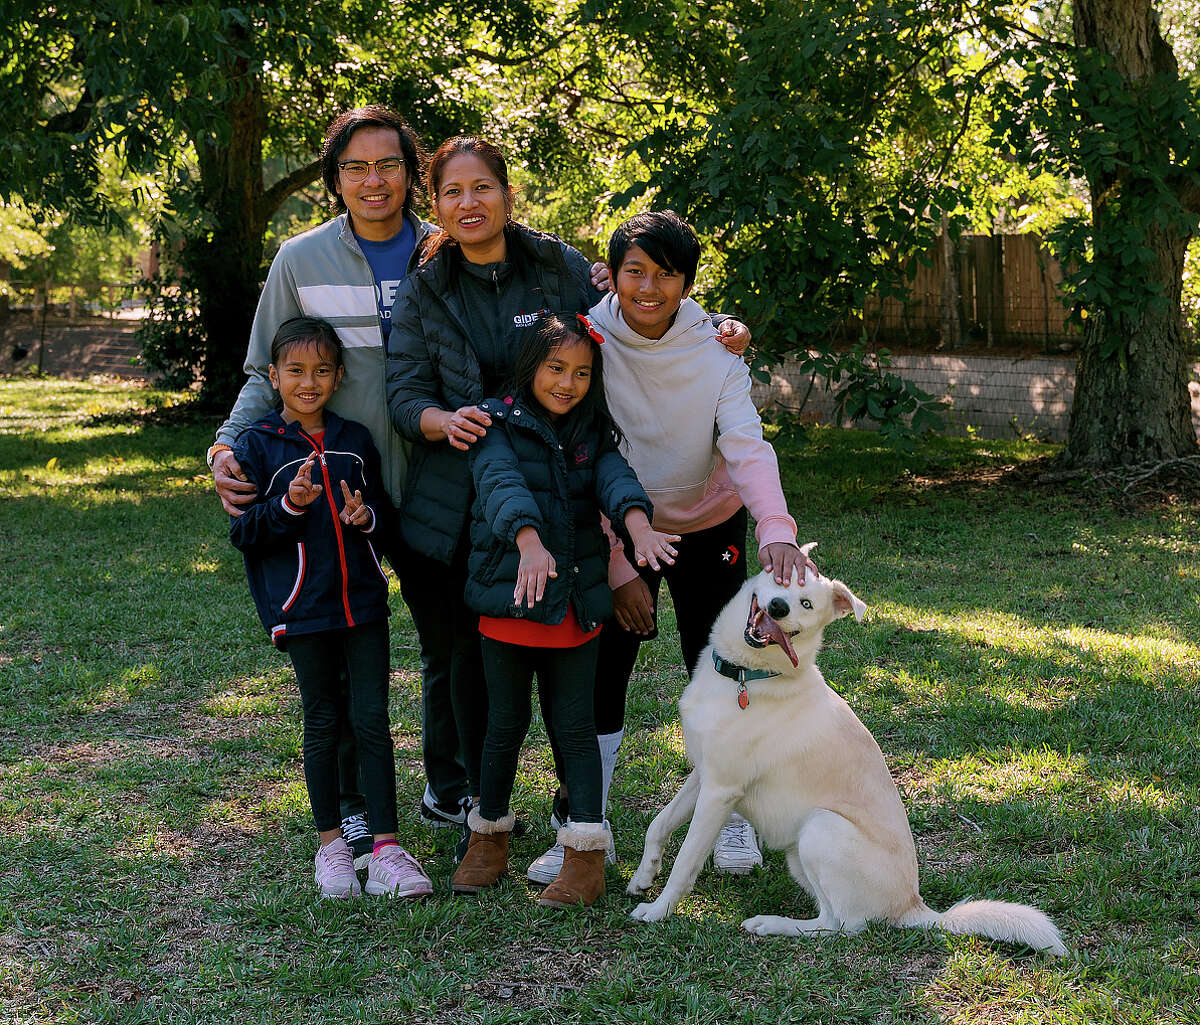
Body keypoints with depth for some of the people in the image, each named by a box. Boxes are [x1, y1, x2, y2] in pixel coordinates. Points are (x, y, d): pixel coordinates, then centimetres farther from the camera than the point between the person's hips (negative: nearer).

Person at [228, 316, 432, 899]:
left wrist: (366, 517, -6)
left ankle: (386, 849, 2)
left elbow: (384, 513, 16)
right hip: (300, 606, -2)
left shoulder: (356, 441, 9)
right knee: (322, 721, 7)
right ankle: (330, 842, 21)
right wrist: (289, 506, -20)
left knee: (373, 719, -1)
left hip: (363, 599, 2)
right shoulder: (257, 446, -1)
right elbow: (241, 533, -4)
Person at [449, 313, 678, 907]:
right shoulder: (497, 424, -2)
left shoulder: (592, 432, 10)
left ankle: (586, 857, 7)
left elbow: (615, 477, -10)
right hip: (509, 597, -2)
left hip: (577, 601, 2)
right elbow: (500, 483, -20)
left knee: (573, 727, 4)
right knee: (506, 724, 8)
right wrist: (530, 544, -39)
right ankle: (489, 839, 26)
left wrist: (639, 526, -32)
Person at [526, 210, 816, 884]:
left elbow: (746, 445, -27)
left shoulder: (715, 350, -16)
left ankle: (732, 816, 24)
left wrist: (776, 531, -45)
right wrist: (617, 567, -21)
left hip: (707, 524, 1)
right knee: (599, 672, -4)